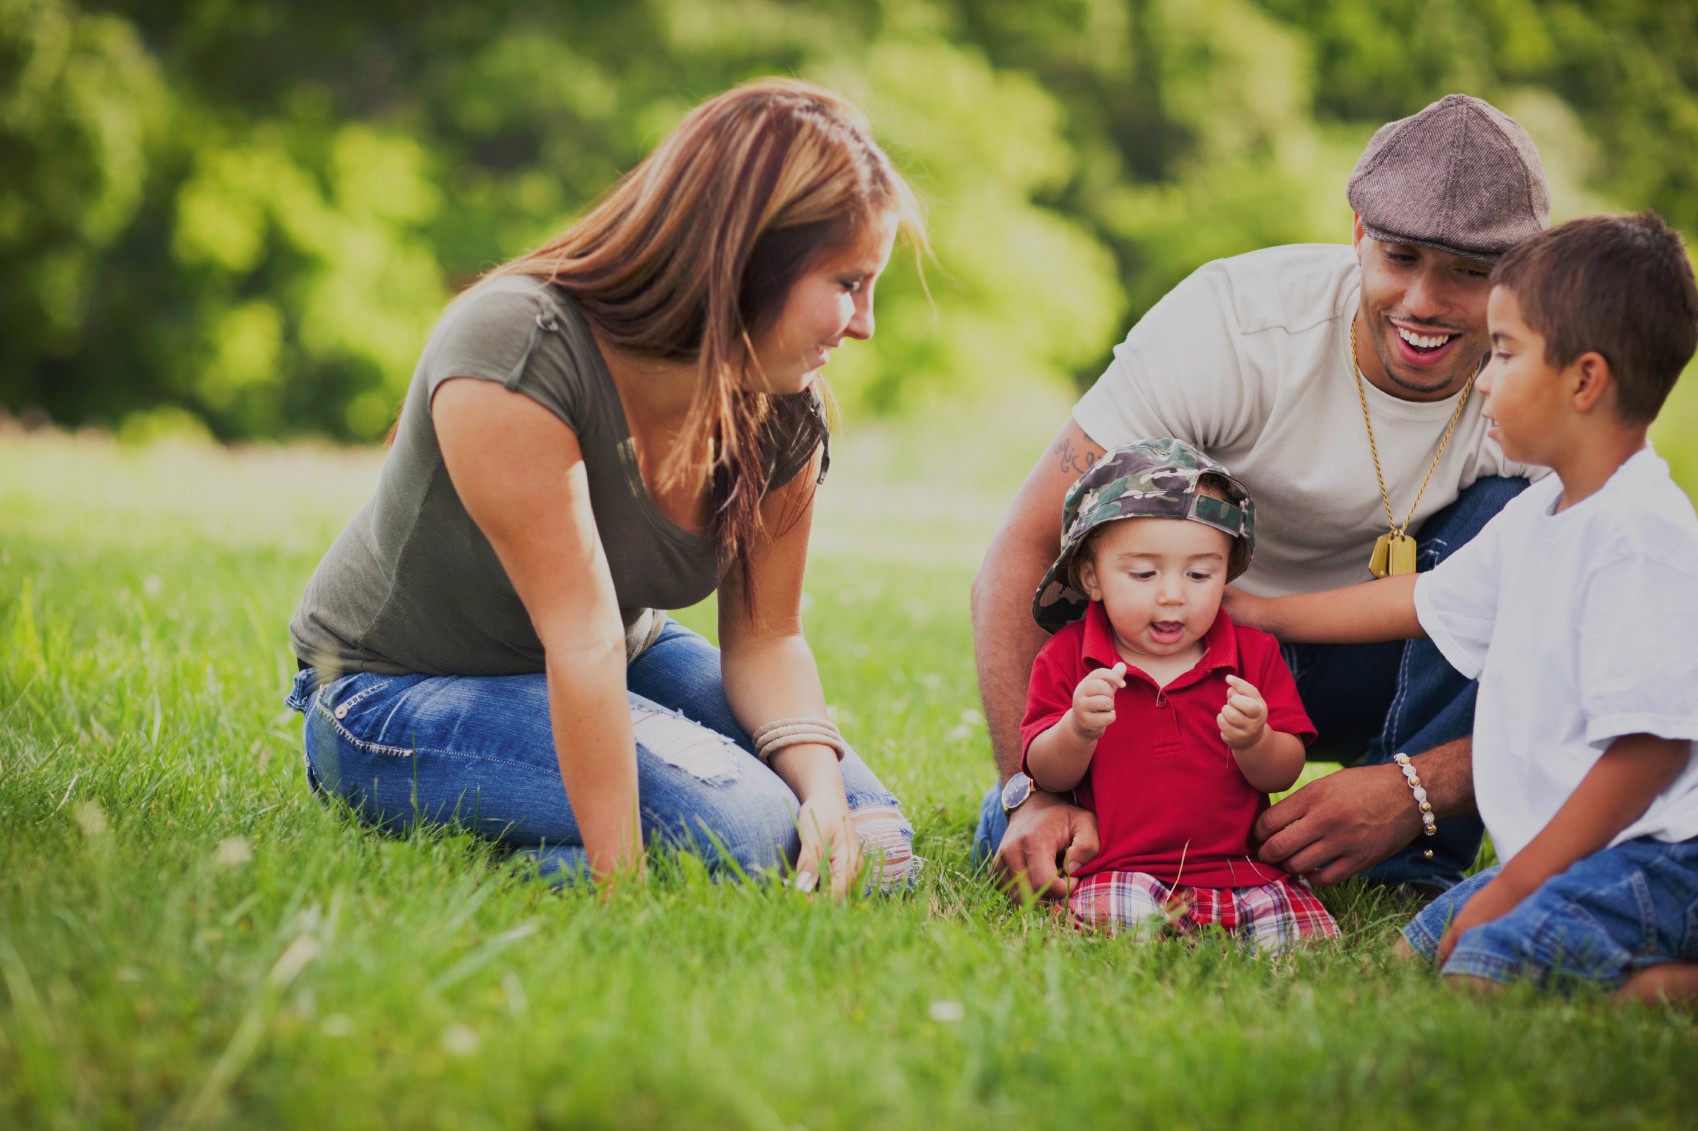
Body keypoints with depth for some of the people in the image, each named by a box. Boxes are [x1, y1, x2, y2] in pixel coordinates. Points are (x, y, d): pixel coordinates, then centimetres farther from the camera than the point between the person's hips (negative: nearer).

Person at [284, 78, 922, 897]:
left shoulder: (783, 410, -8)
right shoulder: (518, 351, -30)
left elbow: (765, 638, -5)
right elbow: (584, 639, -35)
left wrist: (824, 791, -25)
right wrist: (618, 880, -35)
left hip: (625, 668, 7)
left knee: (864, 837, -8)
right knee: (742, 827, -28)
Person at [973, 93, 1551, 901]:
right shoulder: (1229, 323, -27)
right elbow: (1025, 548, -27)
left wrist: (1412, 791, -43)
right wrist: (1037, 792, -39)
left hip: (1394, 662, 2)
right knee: (1029, 843, -28)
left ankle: (1415, 868, -18)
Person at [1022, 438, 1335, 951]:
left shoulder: (1254, 654, 9)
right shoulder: (1068, 658, 6)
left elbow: (1283, 774, 5)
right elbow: (1046, 775, 2)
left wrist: (1254, 742, -19)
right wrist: (1078, 730, -21)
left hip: (1242, 866, 2)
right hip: (1119, 873, -2)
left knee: (1310, 932, -22)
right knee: (1108, 915, -36)